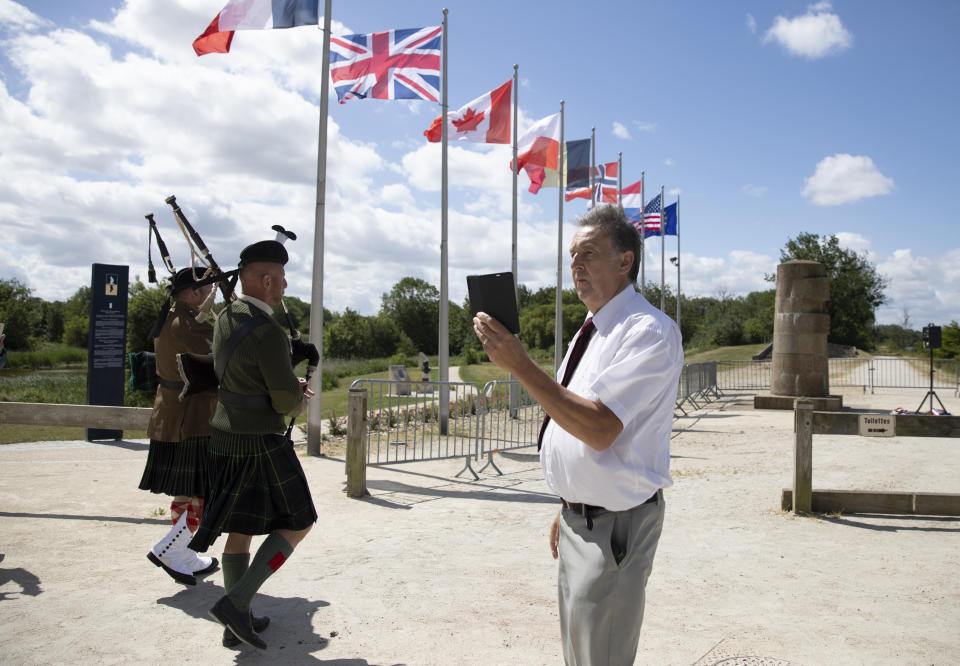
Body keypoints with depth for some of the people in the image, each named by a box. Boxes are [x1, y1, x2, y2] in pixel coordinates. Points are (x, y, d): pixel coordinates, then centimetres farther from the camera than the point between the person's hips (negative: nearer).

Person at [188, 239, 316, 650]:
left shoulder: (225, 319, 6)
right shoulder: (269, 333, -22)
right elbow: (287, 402, -19)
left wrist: (289, 387, 14)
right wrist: (301, 400, 5)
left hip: (225, 439, 8)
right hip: (259, 446, -8)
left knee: (241, 531, 17)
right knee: (297, 523, 8)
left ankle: (237, 623, 25)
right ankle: (235, 602, 2)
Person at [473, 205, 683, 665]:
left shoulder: (649, 331, -20)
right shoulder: (592, 330, 11)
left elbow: (600, 429, -29)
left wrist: (519, 365, -31)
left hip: (614, 525, -9)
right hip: (579, 519, 9)